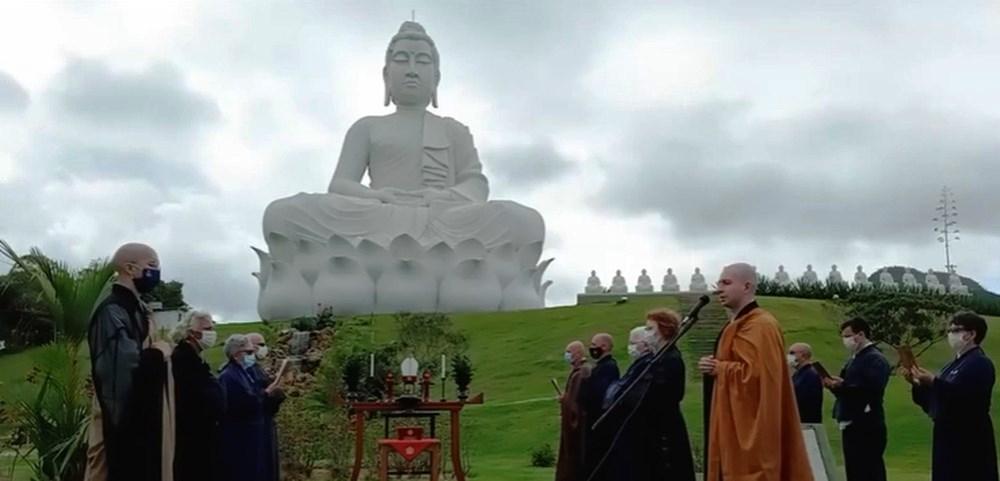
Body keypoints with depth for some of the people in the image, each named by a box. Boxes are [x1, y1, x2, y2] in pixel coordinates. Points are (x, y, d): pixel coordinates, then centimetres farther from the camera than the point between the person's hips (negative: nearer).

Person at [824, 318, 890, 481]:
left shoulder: (875, 359, -10)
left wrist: (843, 385, -23)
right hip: (851, 426, 9)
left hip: (867, 428, -9)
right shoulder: (854, 359, 18)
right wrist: (835, 386, 2)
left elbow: (872, 390, -24)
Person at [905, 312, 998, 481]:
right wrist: (918, 384, 3)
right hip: (948, 438, 10)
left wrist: (934, 382, -29)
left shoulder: (980, 364, -12)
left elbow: (965, 398, -27)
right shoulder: (953, 365, 18)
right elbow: (934, 401, 18)